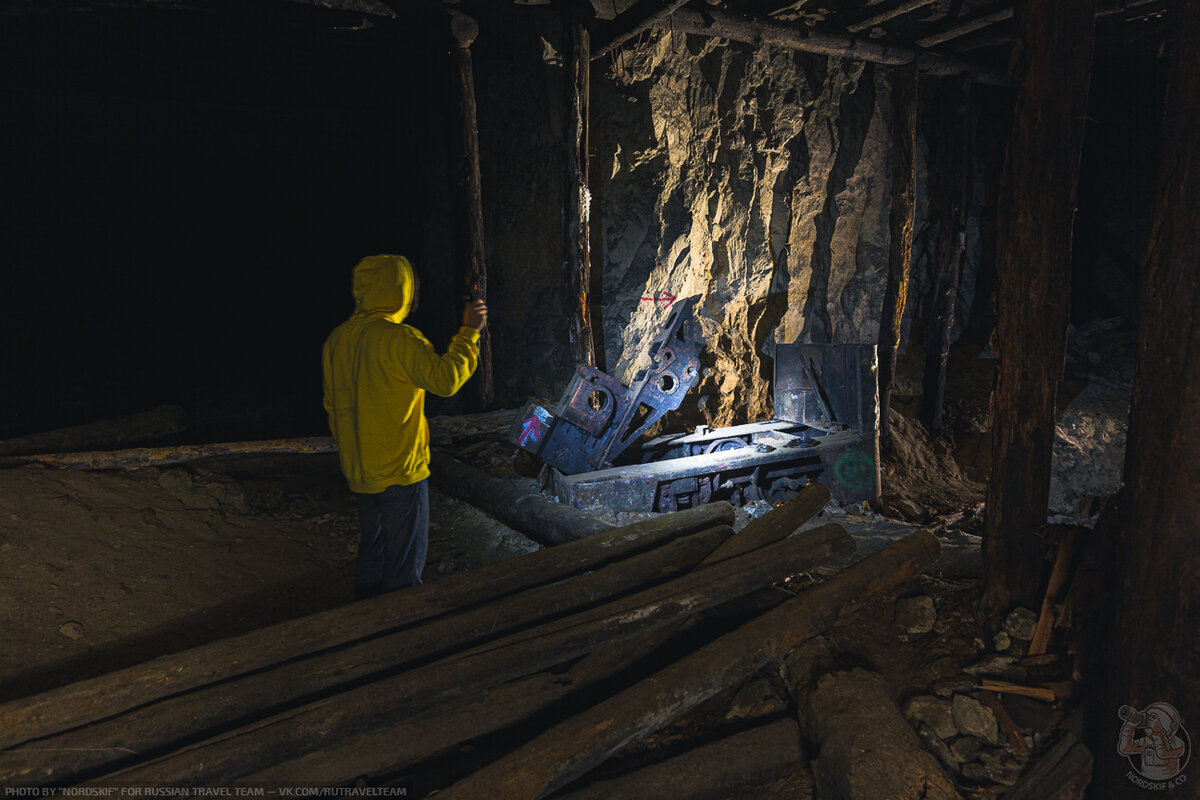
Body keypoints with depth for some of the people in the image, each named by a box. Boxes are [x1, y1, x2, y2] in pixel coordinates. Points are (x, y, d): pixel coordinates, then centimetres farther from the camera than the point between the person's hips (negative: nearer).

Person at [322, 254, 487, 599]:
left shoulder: (337, 339, 5)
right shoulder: (398, 338, -20)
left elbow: (332, 406, 13)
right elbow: (446, 379, -25)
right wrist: (469, 332, -13)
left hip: (359, 472, 8)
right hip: (400, 471, -8)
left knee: (373, 548, 23)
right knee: (405, 561, 5)